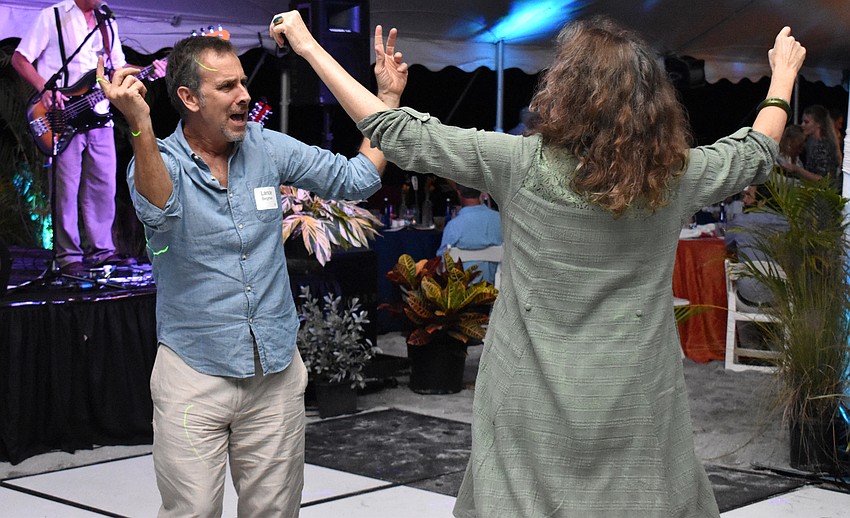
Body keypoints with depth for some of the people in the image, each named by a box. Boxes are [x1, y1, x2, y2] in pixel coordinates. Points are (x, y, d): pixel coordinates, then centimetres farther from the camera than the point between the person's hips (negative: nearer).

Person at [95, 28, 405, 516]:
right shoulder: (159, 161, -7)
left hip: (276, 370, 3)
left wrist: (389, 97, -2)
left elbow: (356, 179, 5)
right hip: (194, 372, -3)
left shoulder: (269, 149, 3)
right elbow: (159, 209, -31)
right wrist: (140, 126, -47)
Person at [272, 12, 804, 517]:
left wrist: (309, 46, 3)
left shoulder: (522, 165, -13)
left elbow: (399, 135, -6)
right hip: (636, 414, 2)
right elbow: (756, 153, 16)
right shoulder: (677, 176, -6)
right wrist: (784, 74, 34)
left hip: (533, 412, -1)